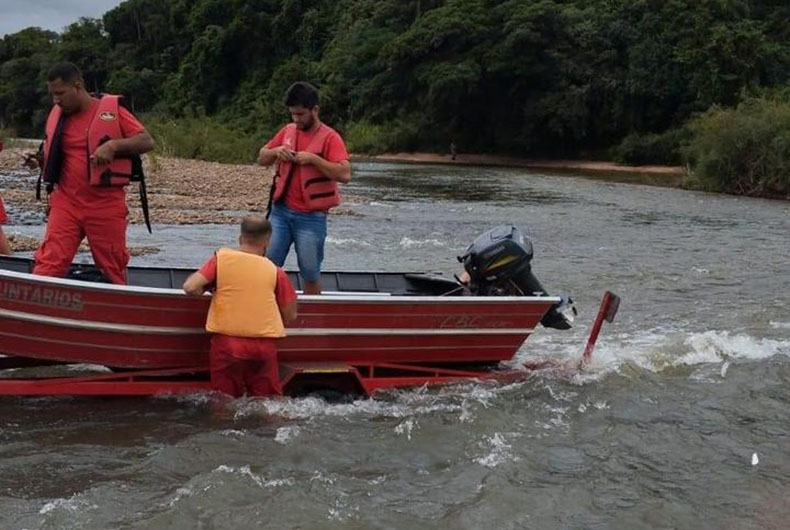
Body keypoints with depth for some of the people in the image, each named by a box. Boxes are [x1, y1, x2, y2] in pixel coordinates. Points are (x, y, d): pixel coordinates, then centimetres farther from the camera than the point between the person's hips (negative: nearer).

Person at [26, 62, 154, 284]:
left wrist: (113, 145, -21)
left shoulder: (111, 110, -2)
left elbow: (147, 141, -8)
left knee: (112, 268, 7)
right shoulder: (57, 115, 11)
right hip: (65, 203, 3)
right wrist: (40, 160, 5)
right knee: (49, 263, -8)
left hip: (106, 206, -3)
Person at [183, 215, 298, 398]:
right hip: (265, 345, 0)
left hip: (226, 342, 0)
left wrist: (206, 290, 14)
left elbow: (190, 288, -7)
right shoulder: (275, 271, 3)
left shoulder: (221, 258, 1)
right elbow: (290, 315, 7)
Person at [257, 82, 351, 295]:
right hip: (280, 211, 5)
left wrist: (313, 159, -24)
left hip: (311, 217, -5)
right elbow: (261, 159, 16)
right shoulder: (287, 131, 8)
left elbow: (345, 174, -20)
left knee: (310, 273, 3)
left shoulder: (329, 137, -9)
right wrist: (276, 151, -5)